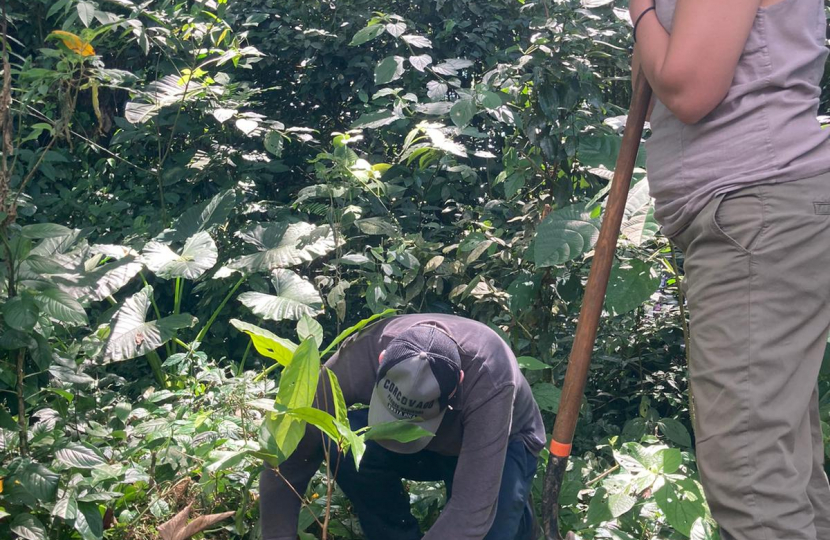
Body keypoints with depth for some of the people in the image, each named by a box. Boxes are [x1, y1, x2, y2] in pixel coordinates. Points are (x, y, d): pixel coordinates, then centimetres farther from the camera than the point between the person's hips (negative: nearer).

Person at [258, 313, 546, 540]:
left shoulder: (490, 377, -40)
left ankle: (514, 514, 4)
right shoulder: (360, 356, -33)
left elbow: (472, 512, -42)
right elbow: (288, 460, -28)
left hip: (499, 442, -2)